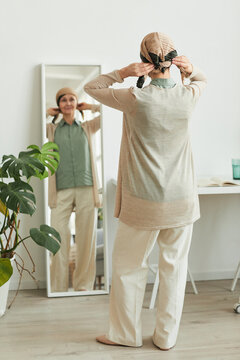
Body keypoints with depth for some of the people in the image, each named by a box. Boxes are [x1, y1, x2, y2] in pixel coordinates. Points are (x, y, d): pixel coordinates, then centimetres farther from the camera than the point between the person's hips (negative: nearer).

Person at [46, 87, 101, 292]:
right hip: (61, 190, 0)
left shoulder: (88, 128, 17)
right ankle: (58, 288, 0)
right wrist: (48, 112, 15)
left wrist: (88, 106, 18)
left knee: (87, 240, -1)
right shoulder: (52, 129, 16)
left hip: (87, 189, 1)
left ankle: (84, 287, 8)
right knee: (59, 240, -8)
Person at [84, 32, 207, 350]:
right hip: (181, 199, 3)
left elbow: (91, 87, 3)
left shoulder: (135, 99, -12)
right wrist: (191, 69, 0)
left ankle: (127, 333, 28)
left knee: (128, 267, 14)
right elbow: (202, 80, 21)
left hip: (143, 203, -2)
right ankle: (166, 336, 24)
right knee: (175, 265, 14)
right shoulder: (188, 95, -4)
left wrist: (124, 72, -8)